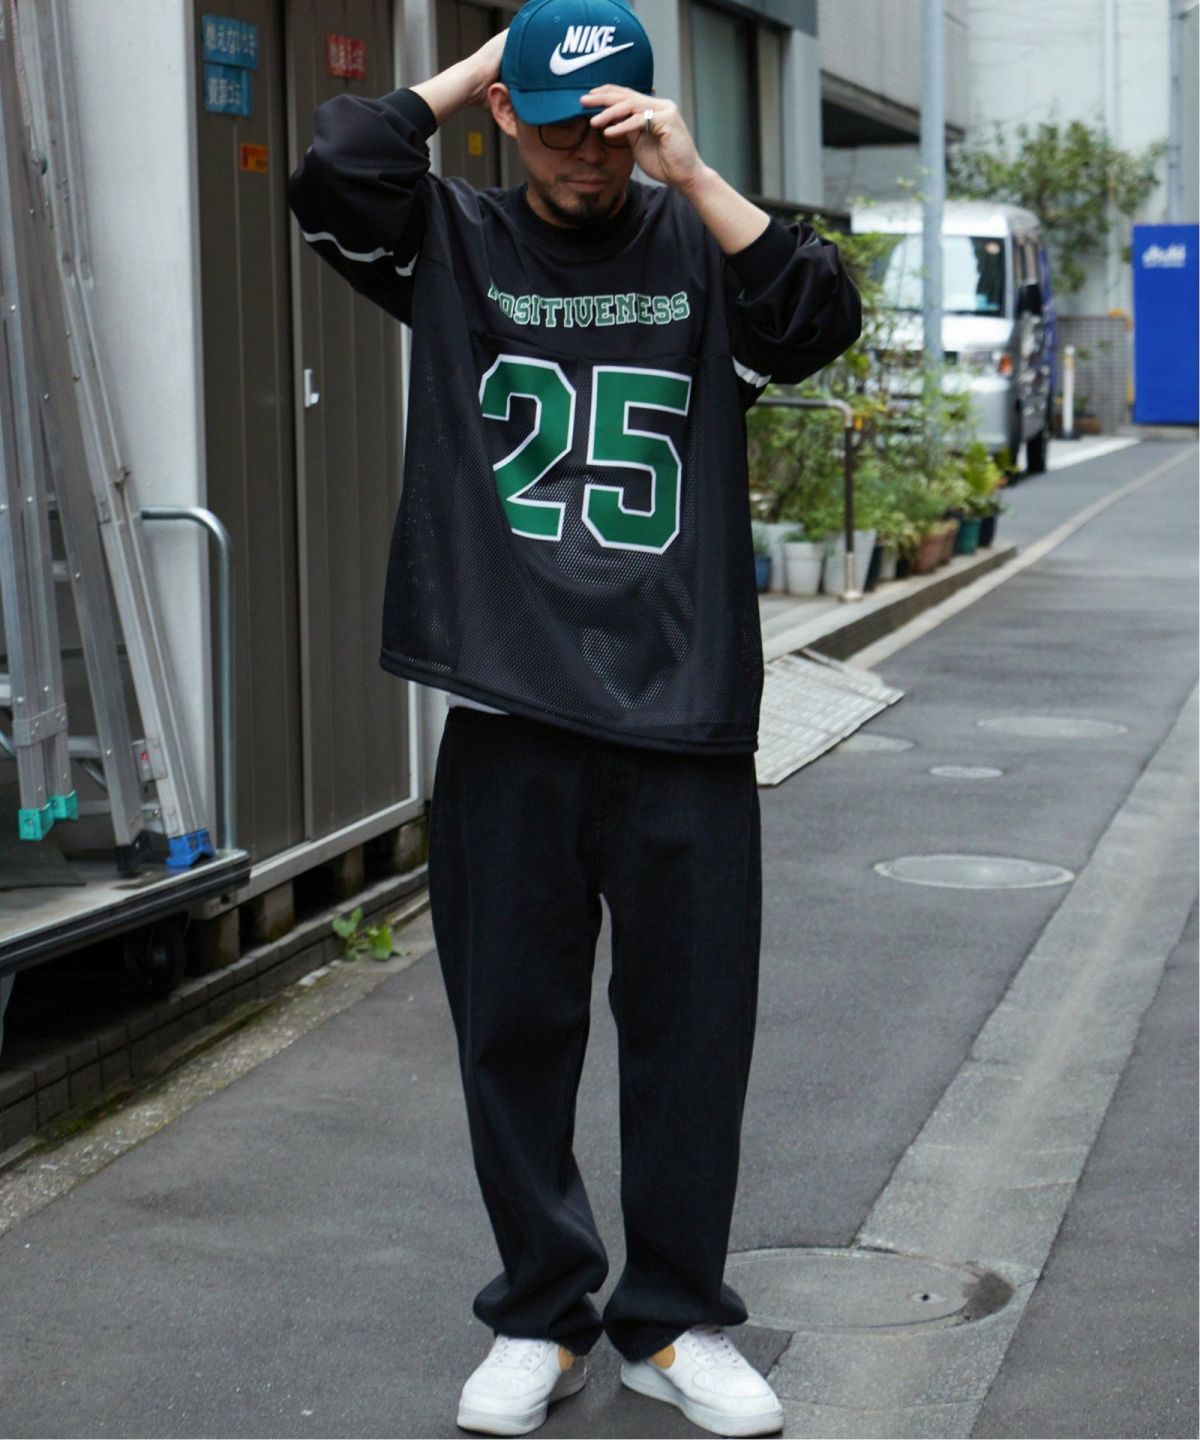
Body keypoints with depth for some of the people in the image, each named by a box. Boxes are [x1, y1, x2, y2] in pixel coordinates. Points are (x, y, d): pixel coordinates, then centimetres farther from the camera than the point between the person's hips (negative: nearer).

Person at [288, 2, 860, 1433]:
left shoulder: (698, 244, 6)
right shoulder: (454, 242, 7)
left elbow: (821, 318, -11)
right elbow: (330, 177, -10)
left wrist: (689, 174, -14)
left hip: (685, 722, 0)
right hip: (508, 723, 0)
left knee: (693, 1029, 6)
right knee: (513, 1029, 8)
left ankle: (673, 1319, 22)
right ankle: (540, 1317, 24)